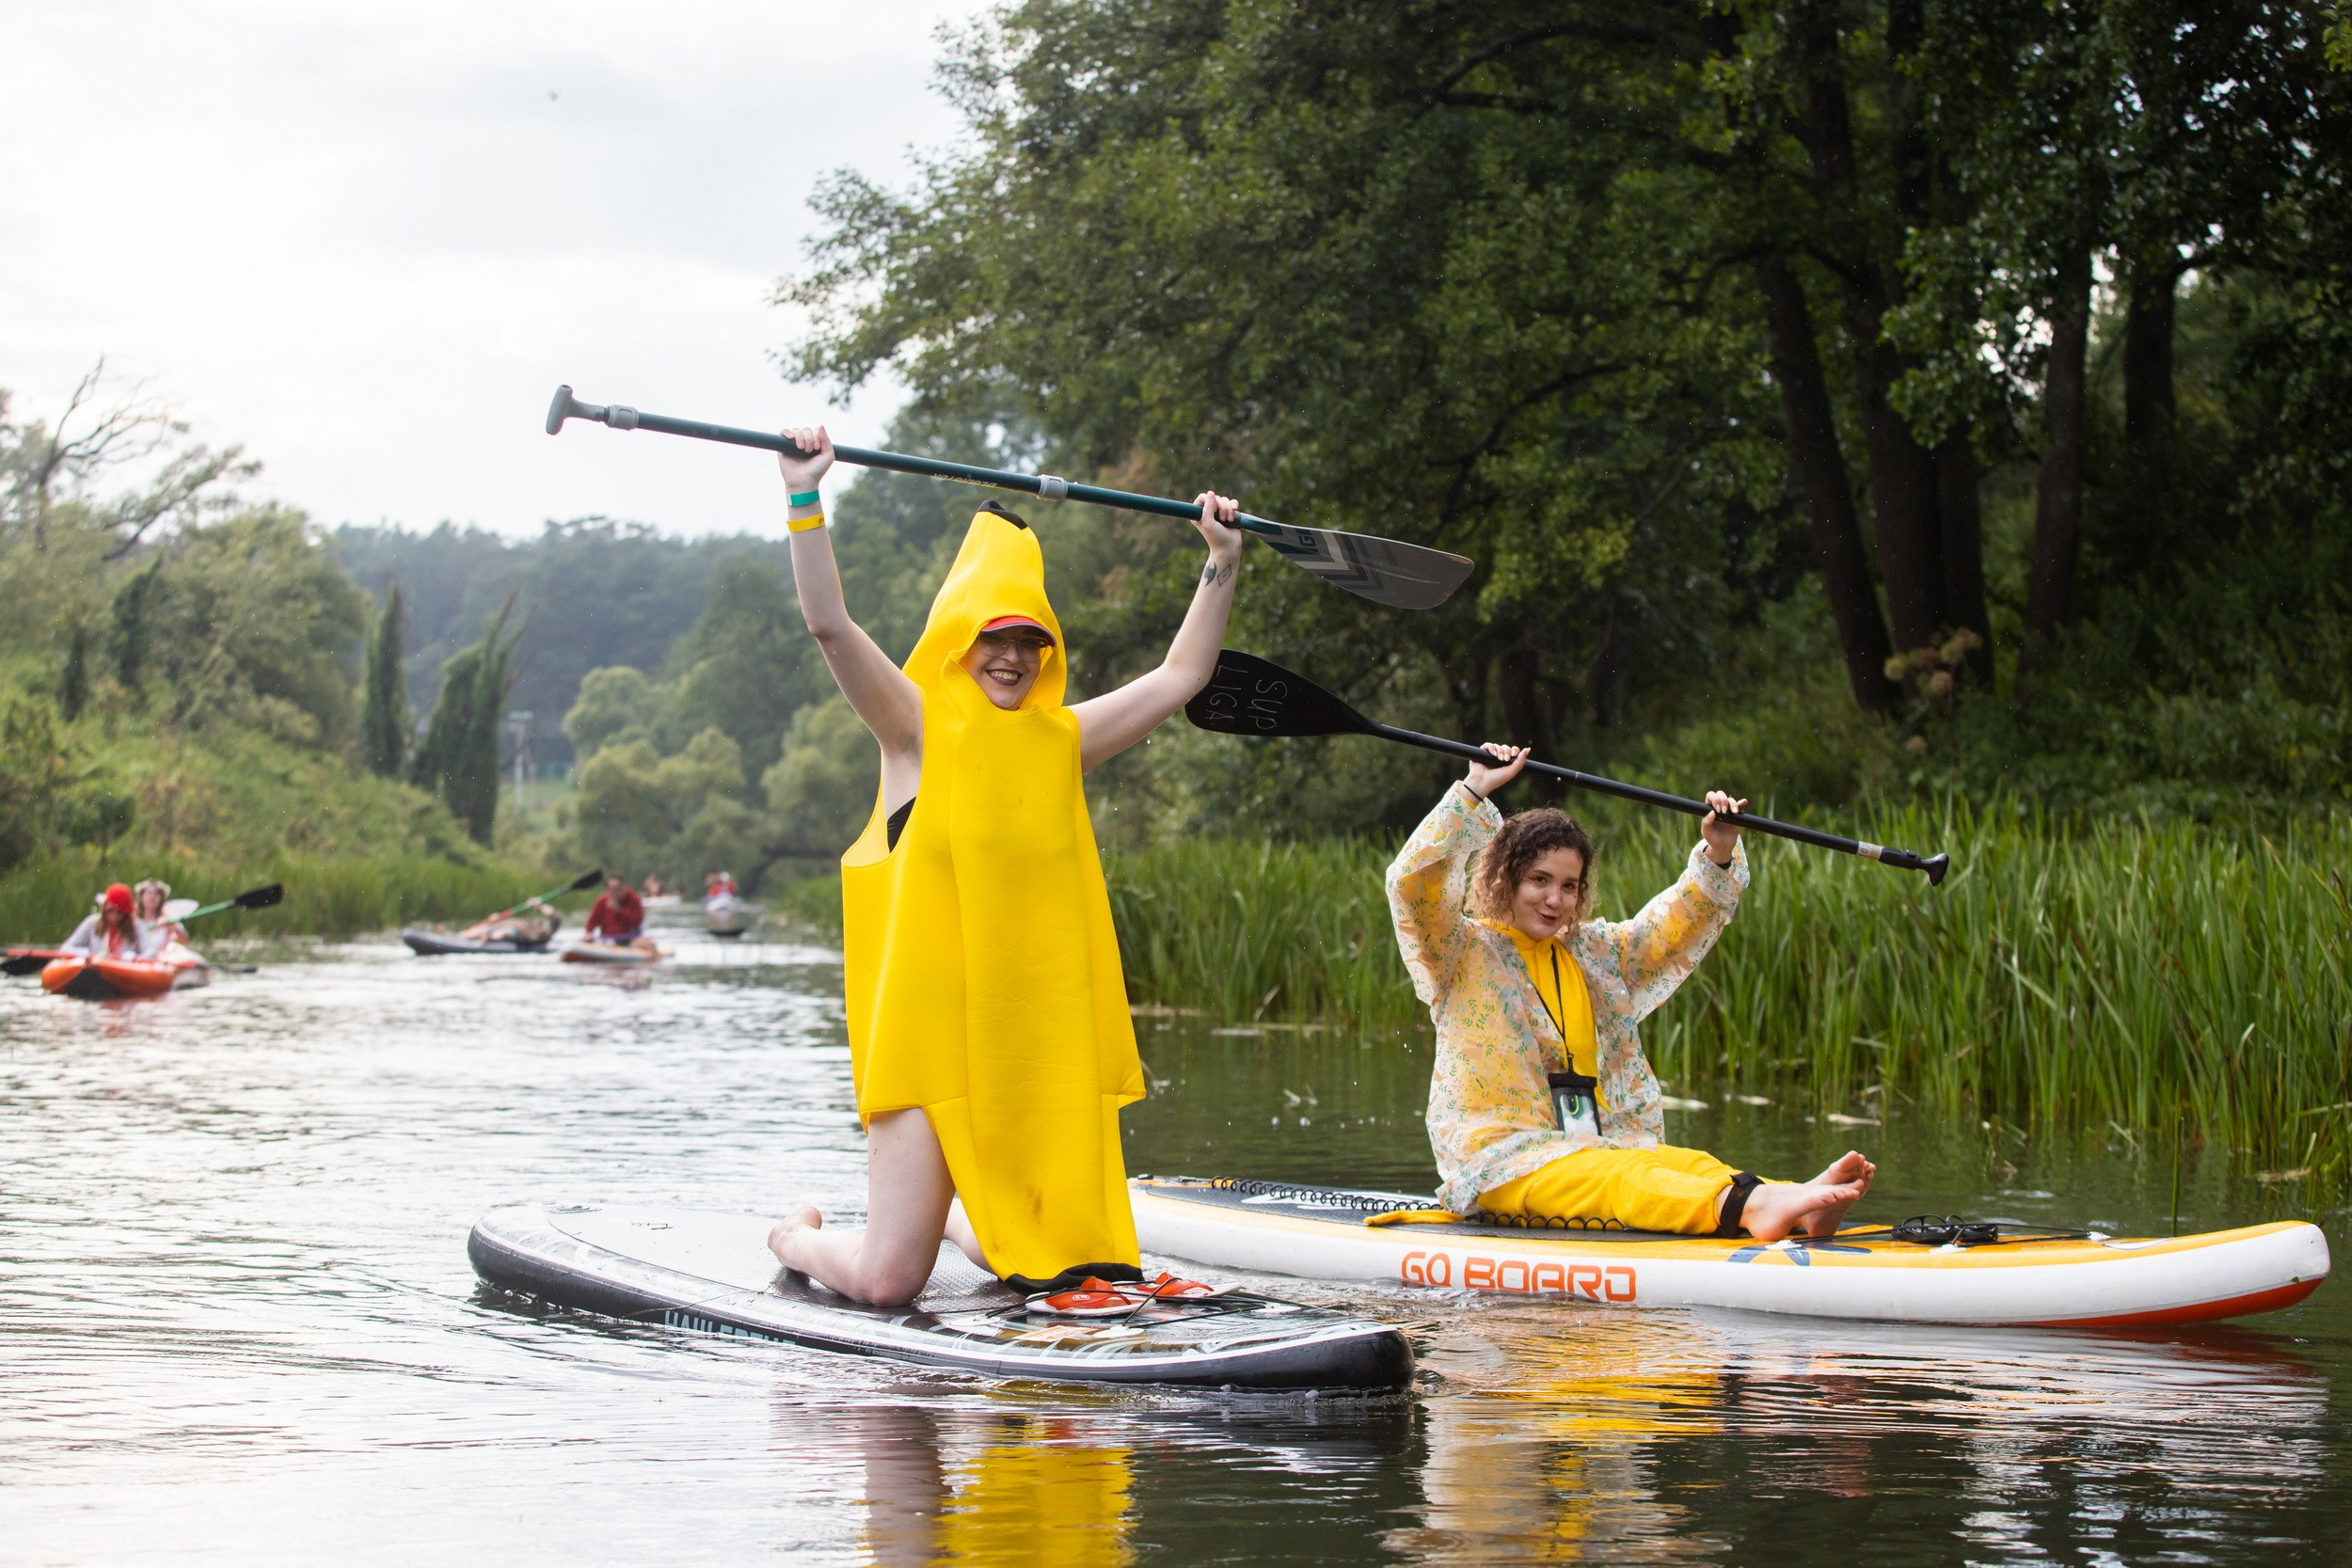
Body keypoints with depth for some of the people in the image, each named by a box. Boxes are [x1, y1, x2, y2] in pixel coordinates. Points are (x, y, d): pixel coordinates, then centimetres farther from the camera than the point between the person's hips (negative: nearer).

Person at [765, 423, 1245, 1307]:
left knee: (1050, 1261, 7)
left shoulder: (1061, 739, 13)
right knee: (886, 1282, -7)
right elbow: (828, 623, -12)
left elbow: (1181, 675, 19)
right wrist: (805, 499, -19)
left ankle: (954, 1217, 39)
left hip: (1037, 1030, 5)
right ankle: (797, 1236, 27)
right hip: (930, 1025, -5)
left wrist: (1222, 564, 16)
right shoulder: (919, 726, 0)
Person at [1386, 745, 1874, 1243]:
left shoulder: (1596, 954, 22)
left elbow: (1684, 920, 24)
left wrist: (1718, 855, 6)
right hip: (1500, 1162, -6)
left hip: (1598, 1147, 6)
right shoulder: (1465, 952, 4)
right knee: (1619, 1179, -35)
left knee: (1691, 1164, -26)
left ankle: (1795, 1204, -55)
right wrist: (1474, 792, -16)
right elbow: (1412, 883, -12)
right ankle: (1748, 1206, -63)